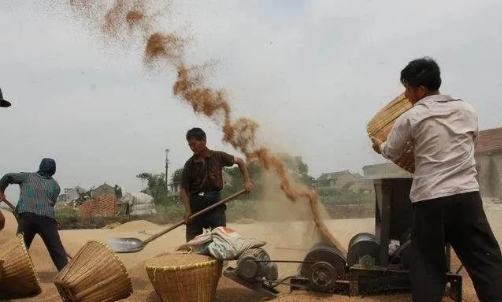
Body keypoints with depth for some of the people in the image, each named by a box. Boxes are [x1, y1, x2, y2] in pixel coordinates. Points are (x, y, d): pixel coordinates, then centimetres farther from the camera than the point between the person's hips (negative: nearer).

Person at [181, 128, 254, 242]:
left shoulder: (218, 156, -1)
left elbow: (239, 161, 13)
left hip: (215, 202, -1)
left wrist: (247, 181, 4)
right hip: (195, 204, 1)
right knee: (192, 241, 5)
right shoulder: (189, 164, -1)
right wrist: (188, 210, -14)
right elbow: (184, 190, -3)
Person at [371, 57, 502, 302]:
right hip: (467, 195, 3)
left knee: (427, 266, 7)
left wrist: (379, 146, 34)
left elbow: (391, 153, 11)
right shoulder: (467, 110, 9)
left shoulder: (410, 118, -2)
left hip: (429, 199, -2)